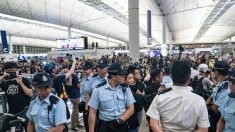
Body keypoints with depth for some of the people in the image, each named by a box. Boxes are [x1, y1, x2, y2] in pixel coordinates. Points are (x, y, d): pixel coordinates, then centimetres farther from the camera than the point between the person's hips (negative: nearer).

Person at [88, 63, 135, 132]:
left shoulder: (126, 88, -4)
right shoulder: (99, 89, -10)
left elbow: (131, 109, -2)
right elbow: (92, 112, -5)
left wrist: (119, 120, -15)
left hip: (122, 126, 2)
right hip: (104, 126, -1)